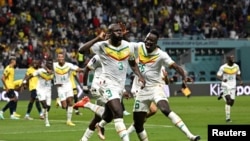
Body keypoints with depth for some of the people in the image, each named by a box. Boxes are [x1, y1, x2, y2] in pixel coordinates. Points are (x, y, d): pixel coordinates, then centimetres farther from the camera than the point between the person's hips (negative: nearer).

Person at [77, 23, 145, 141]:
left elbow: (132, 64, 17)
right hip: (108, 83, -6)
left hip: (120, 84, 6)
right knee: (118, 113, -23)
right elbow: (81, 50, -24)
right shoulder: (102, 45, -14)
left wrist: (139, 76, 0)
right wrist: (97, 39, -30)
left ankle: (100, 125, 55)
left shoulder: (128, 46, 1)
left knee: (110, 113, 23)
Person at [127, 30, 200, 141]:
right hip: (142, 89, 6)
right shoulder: (139, 47, 1)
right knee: (137, 124, 5)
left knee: (165, 110, -32)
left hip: (155, 87, -5)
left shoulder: (161, 55, -13)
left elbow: (176, 67, -23)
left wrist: (184, 78, -39)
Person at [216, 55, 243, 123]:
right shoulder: (223, 67, -12)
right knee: (228, 101, -15)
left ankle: (223, 95, 34)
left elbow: (238, 75, 14)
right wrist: (222, 79, -29)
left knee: (231, 102, 3)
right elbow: (218, 76, -8)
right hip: (225, 86, -4)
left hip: (233, 86, 4)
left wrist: (240, 81, -7)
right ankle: (227, 118, -7)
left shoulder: (236, 66, 1)